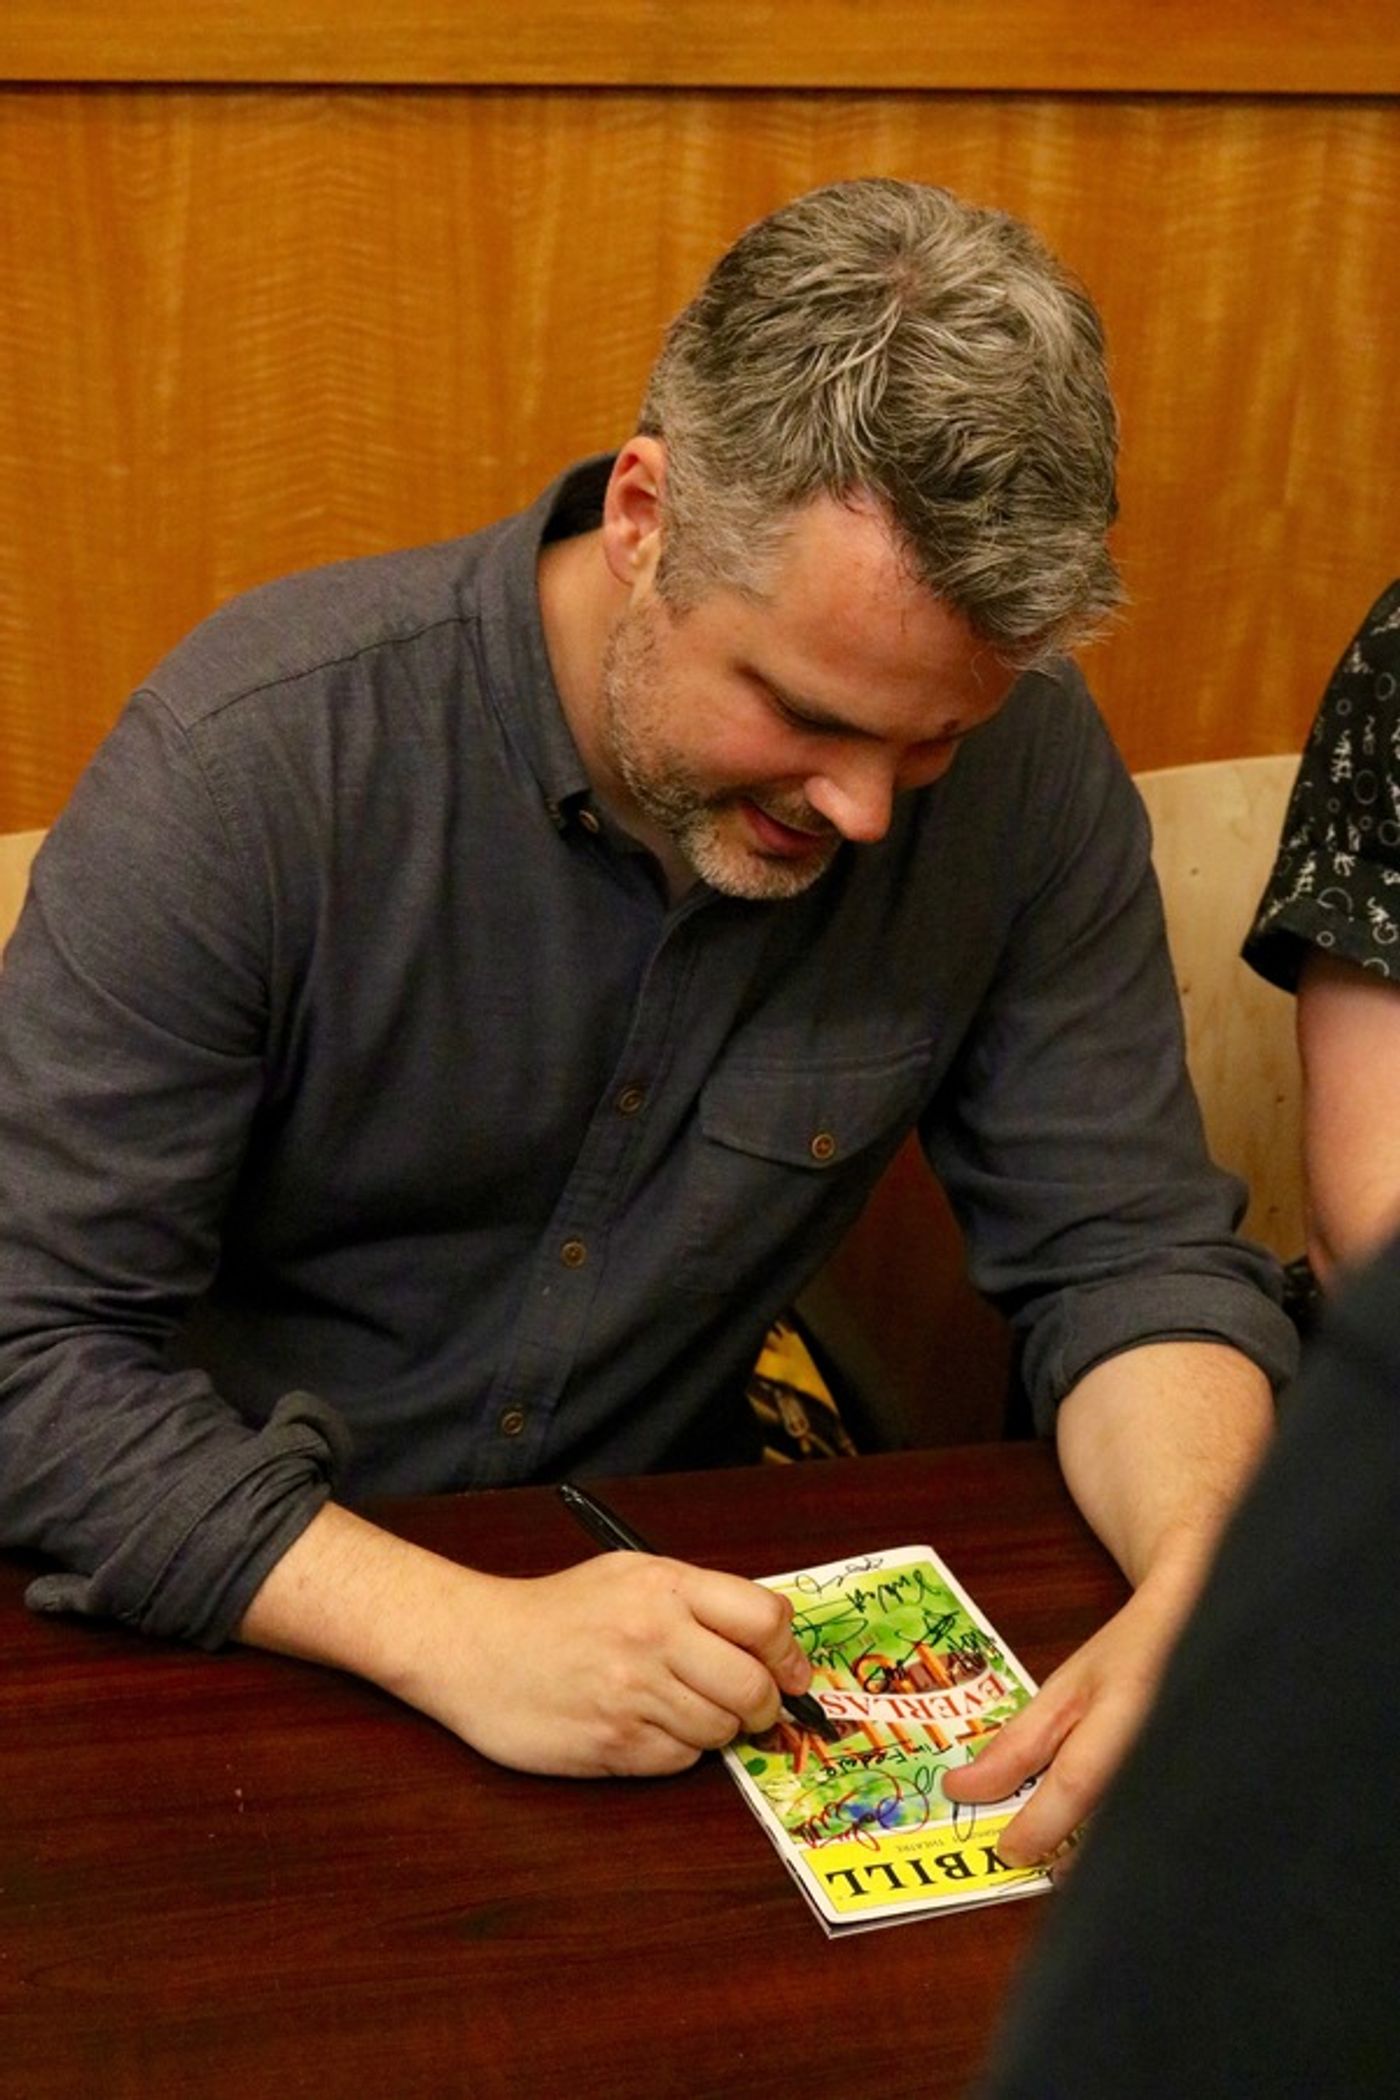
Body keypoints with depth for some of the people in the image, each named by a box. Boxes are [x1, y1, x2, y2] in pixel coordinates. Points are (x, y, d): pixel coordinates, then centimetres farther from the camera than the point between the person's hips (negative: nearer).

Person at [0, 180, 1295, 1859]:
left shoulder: (1023, 769, -12)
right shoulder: (254, 758, -22)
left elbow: (1127, 1247, -5)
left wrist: (1196, 1594, -26)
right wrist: (453, 1636, -33)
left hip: (672, 1589, 2)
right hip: (242, 1637, -1)